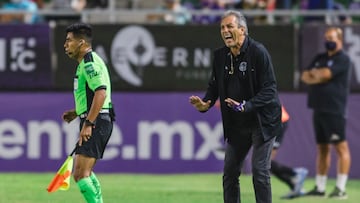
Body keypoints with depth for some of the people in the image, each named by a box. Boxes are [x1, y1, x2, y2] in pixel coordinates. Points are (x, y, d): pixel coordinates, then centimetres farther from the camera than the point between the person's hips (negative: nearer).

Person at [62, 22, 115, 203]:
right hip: (95, 122, 11)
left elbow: (101, 93, -25)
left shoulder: (89, 63, -14)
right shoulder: (86, 63, 20)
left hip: (96, 122, -11)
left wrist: (88, 123, -27)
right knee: (84, 173, 18)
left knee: (80, 174, -14)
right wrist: (77, 113, 19)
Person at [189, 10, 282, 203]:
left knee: (260, 171, -8)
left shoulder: (258, 52, -18)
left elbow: (269, 90, -21)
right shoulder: (220, 55, 1)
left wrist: (245, 106, -33)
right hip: (236, 125, 7)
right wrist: (205, 103, -8)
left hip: (262, 121, -7)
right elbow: (214, 85, 13)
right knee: (230, 172, 8)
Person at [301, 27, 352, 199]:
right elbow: (305, 77, 11)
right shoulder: (320, 58, 19)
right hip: (319, 110, 8)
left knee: (341, 147, -10)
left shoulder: (343, 59, -5)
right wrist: (317, 76, -8)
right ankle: (320, 187, 15)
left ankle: (340, 188, -13)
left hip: (334, 111, -8)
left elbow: (325, 74, -16)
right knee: (322, 148, 11)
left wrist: (313, 73, 3)